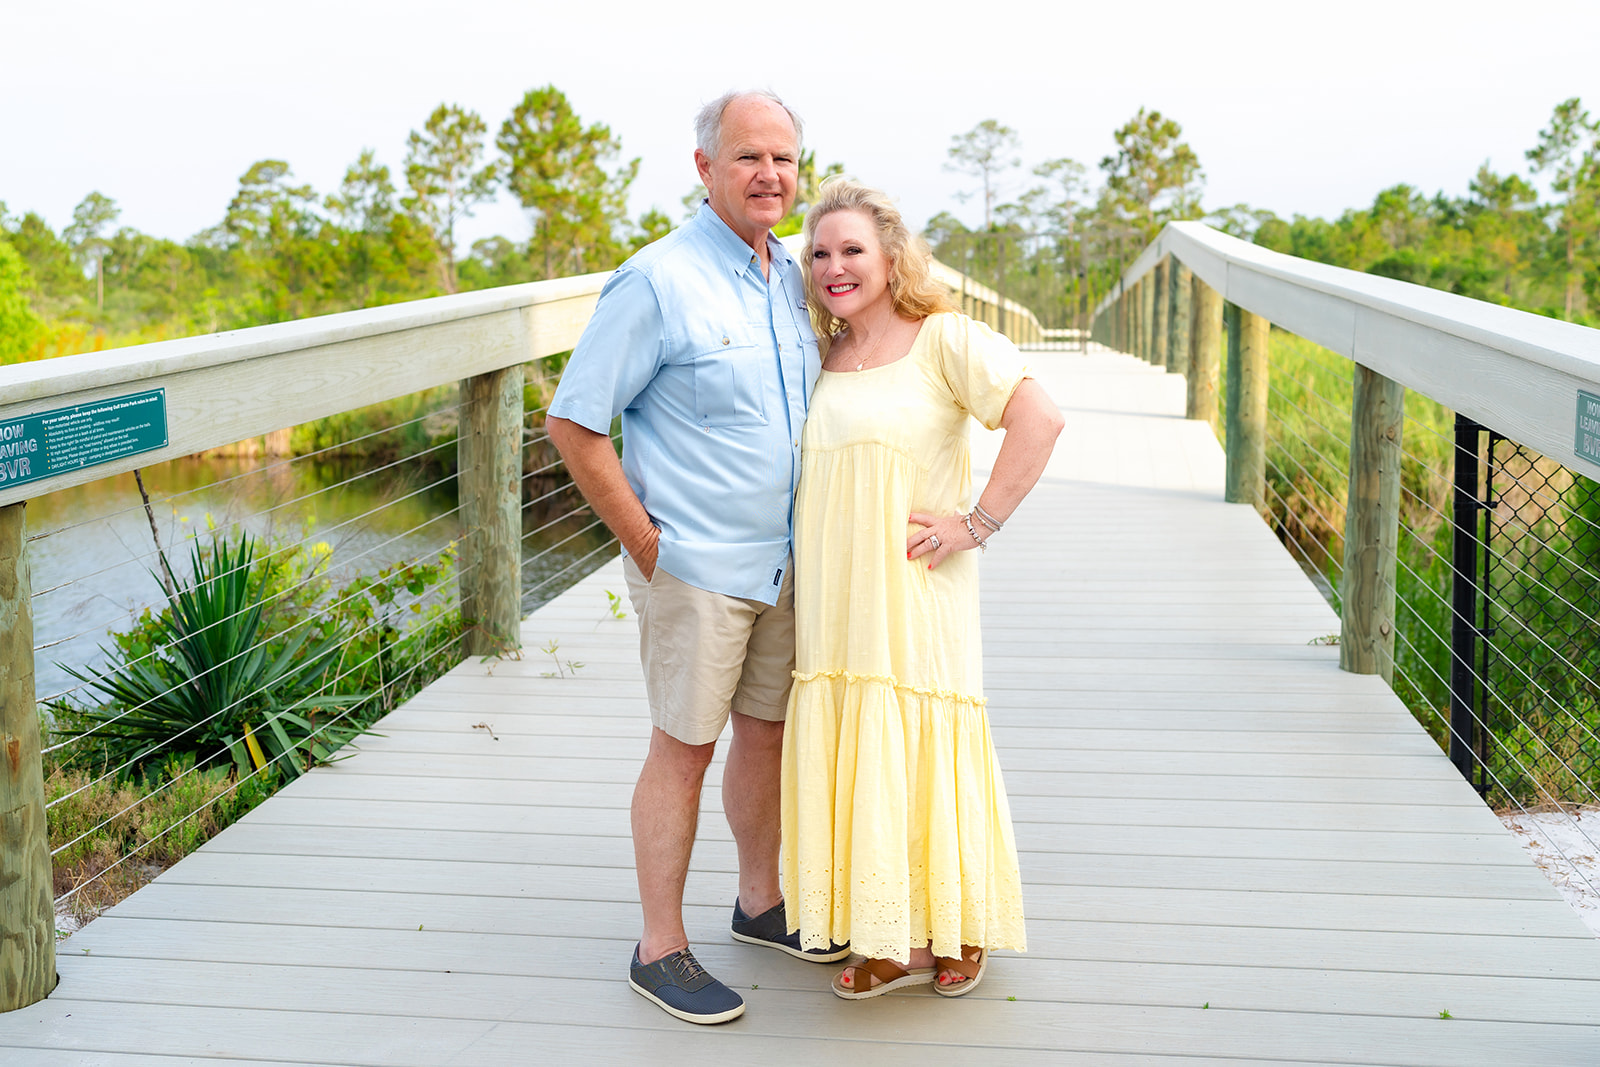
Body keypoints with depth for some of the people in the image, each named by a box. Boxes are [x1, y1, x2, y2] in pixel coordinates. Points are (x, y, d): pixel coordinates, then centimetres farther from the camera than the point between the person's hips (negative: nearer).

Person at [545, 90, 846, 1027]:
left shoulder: (796, 277, 7)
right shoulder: (658, 282, -15)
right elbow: (574, 423, -14)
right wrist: (644, 540, -13)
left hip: (785, 560, 7)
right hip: (695, 564, -7)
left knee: (768, 730, 17)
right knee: (685, 747, 2)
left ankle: (762, 904, 34)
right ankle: (661, 950, 14)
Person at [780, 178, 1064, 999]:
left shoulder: (942, 339, -6)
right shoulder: (822, 359, 13)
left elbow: (1039, 417, -16)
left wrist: (978, 523, -17)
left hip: (915, 592, -6)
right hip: (834, 595, 6)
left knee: (923, 750, 1)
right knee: (855, 755, 6)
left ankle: (960, 930, 21)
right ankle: (898, 943, 19)